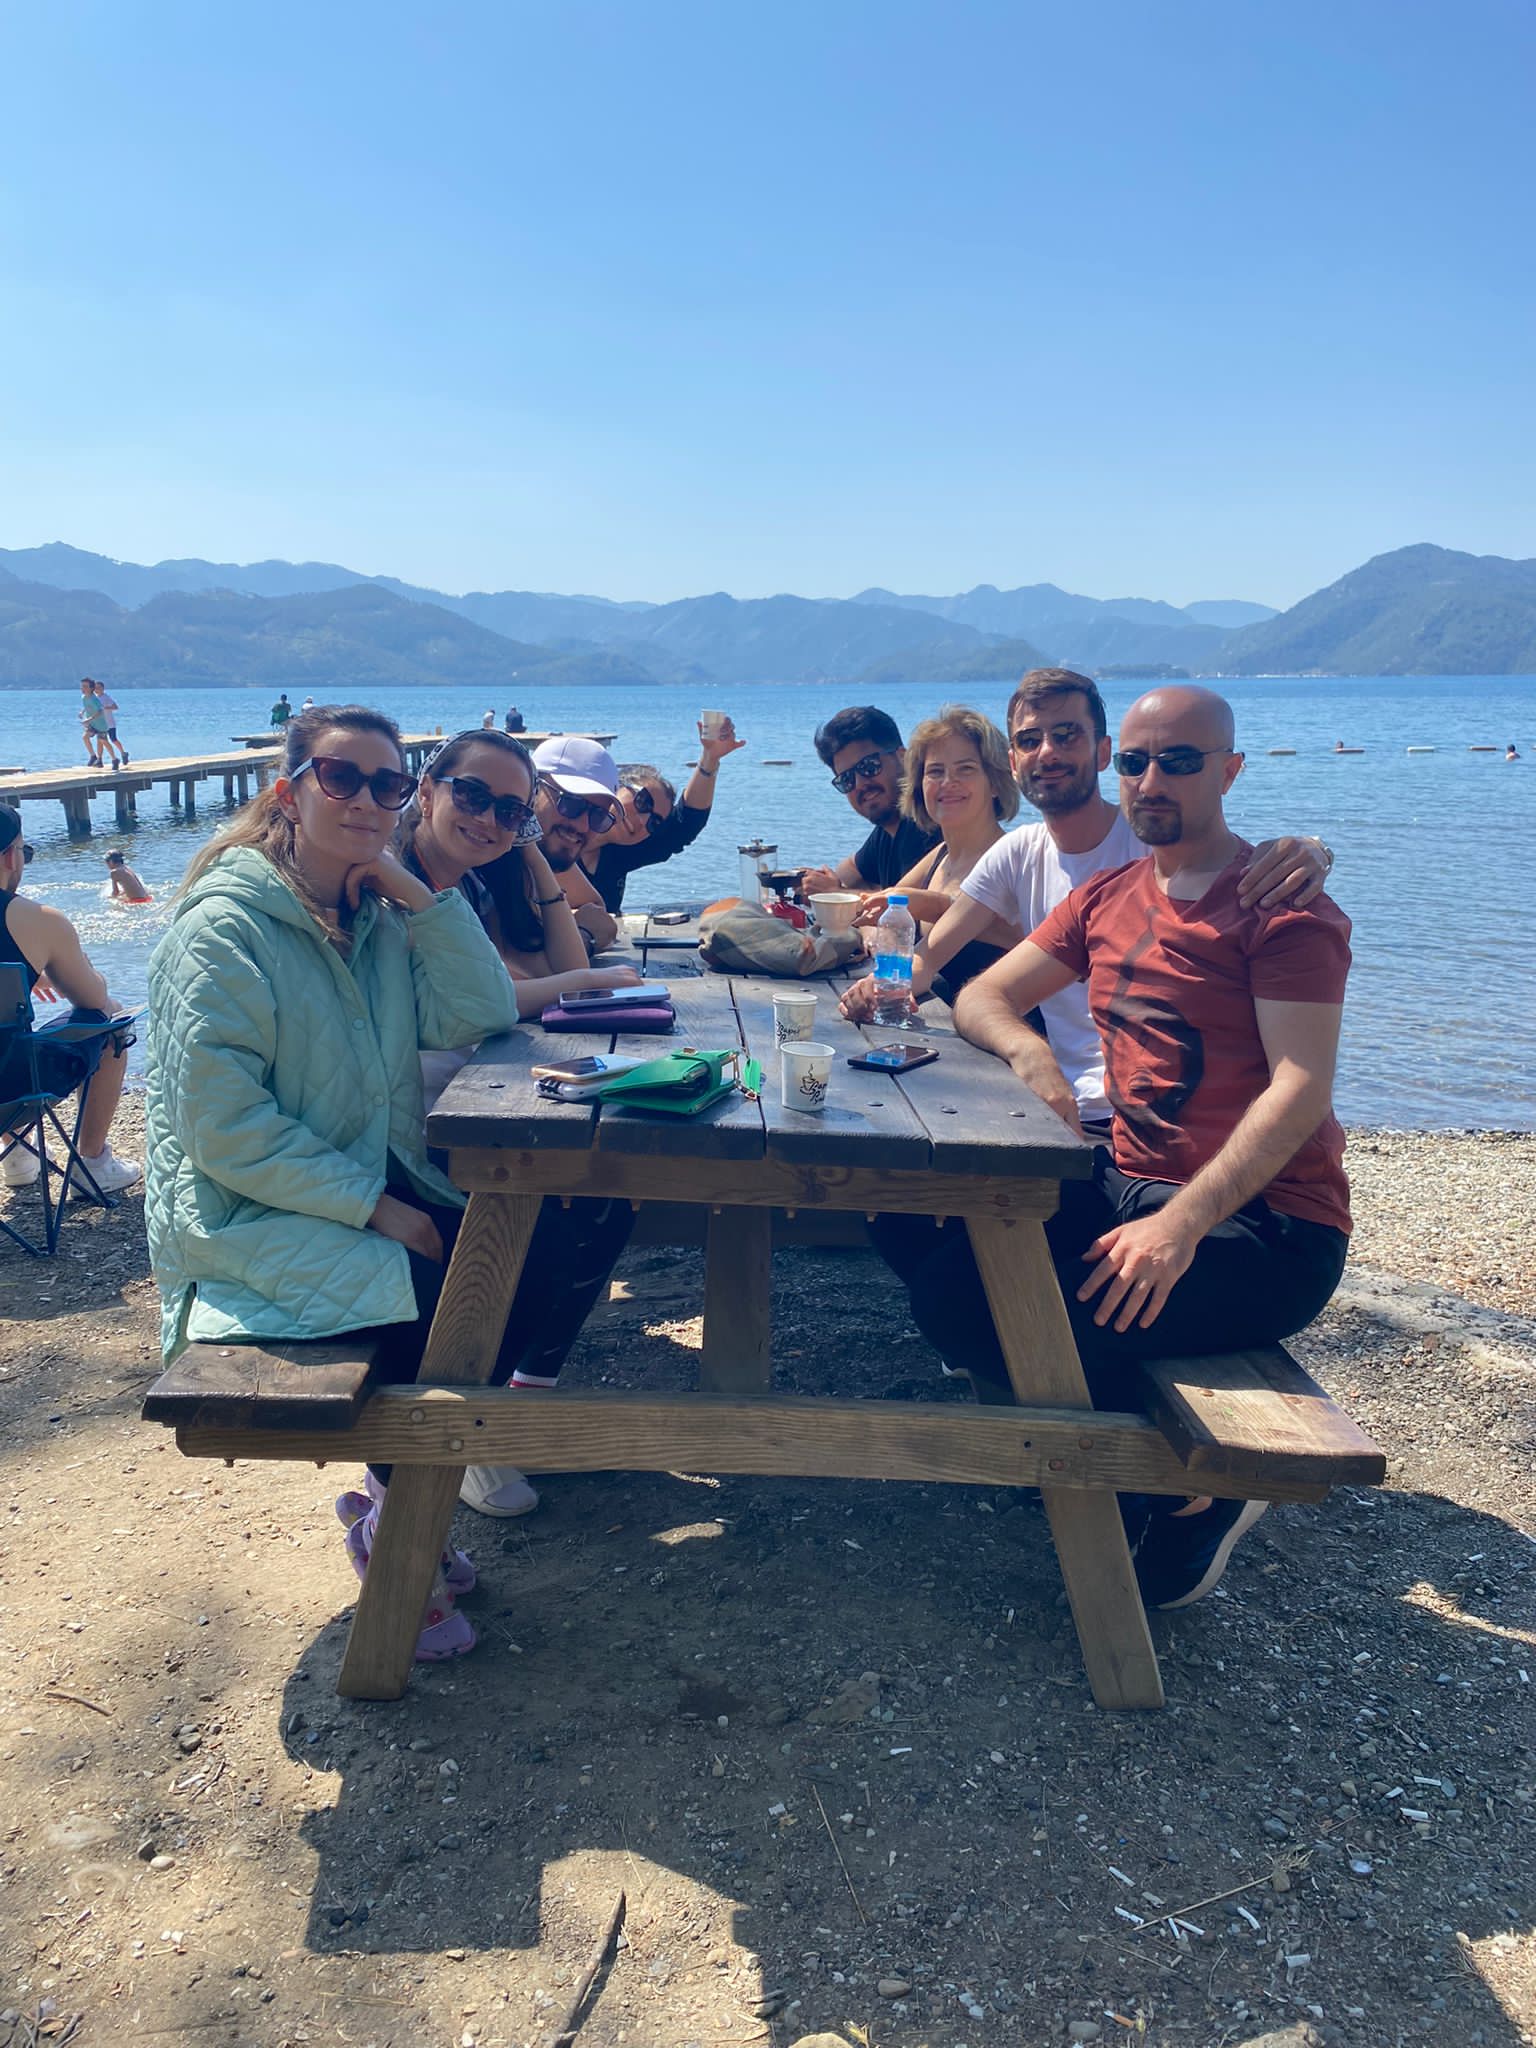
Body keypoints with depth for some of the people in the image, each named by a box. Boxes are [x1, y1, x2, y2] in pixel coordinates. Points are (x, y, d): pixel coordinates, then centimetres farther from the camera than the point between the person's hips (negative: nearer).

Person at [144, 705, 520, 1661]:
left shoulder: (376, 913, 7)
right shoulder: (225, 930, -15)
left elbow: (480, 1017, -2)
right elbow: (225, 1128, -20)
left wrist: (414, 890, -10)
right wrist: (374, 1206, -22)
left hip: (375, 1184, 7)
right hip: (245, 1216, -7)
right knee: (439, 1300, -24)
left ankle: (398, 1500, 7)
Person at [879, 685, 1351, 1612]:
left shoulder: (1284, 909, -9)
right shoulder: (1108, 899, 12)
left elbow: (1301, 1091, -18)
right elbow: (983, 996, 14)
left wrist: (1181, 1224, -30)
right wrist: (1031, 1052, -11)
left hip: (1264, 1223, -6)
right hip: (1128, 1182, 6)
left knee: (1068, 1323, -29)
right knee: (947, 1282, -14)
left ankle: (1188, 1495, 2)